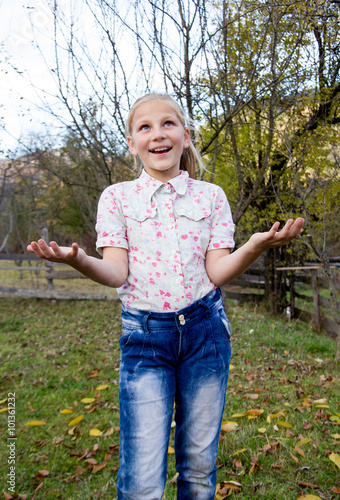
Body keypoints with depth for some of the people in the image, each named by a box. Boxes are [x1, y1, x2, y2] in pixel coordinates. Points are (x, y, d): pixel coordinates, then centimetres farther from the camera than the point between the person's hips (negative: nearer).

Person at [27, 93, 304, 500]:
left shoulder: (211, 196, 7)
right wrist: (77, 260, -25)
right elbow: (116, 272, -5)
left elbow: (217, 273, -1)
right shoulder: (117, 197, 4)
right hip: (144, 335, -1)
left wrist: (255, 246, -20)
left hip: (205, 331, 2)